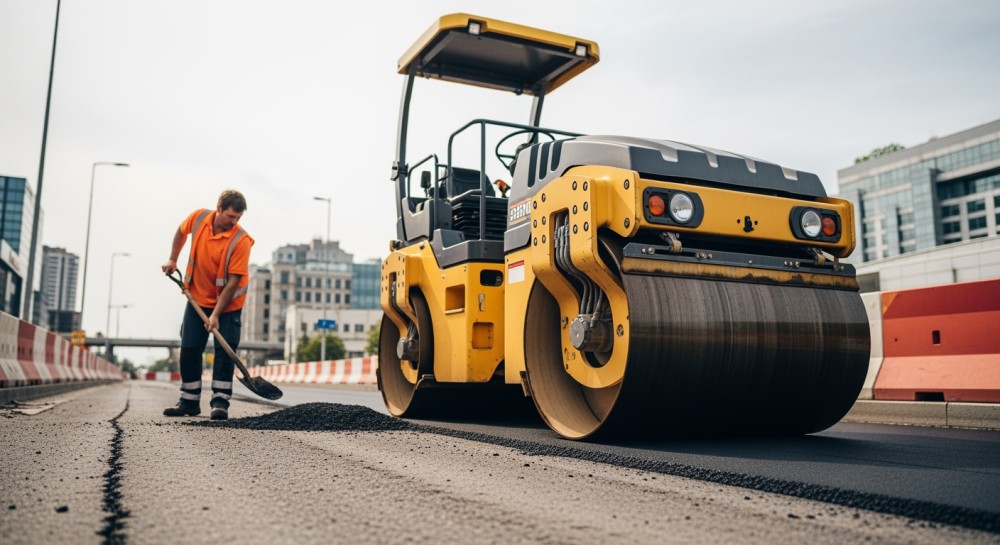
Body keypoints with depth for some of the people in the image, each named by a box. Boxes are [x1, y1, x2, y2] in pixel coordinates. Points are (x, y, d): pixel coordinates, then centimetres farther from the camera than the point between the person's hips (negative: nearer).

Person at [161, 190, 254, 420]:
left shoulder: (241, 241, -24)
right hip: (197, 298, 4)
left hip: (228, 303, -4)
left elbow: (233, 282, -24)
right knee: (188, 350, 5)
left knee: (224, 351, -8)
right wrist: (172, 259, 11)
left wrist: (216, 314, -25)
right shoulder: (198, 218, -11)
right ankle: (189, 401, 16)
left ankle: (220, 402, 0)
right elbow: (181, 232, 15)